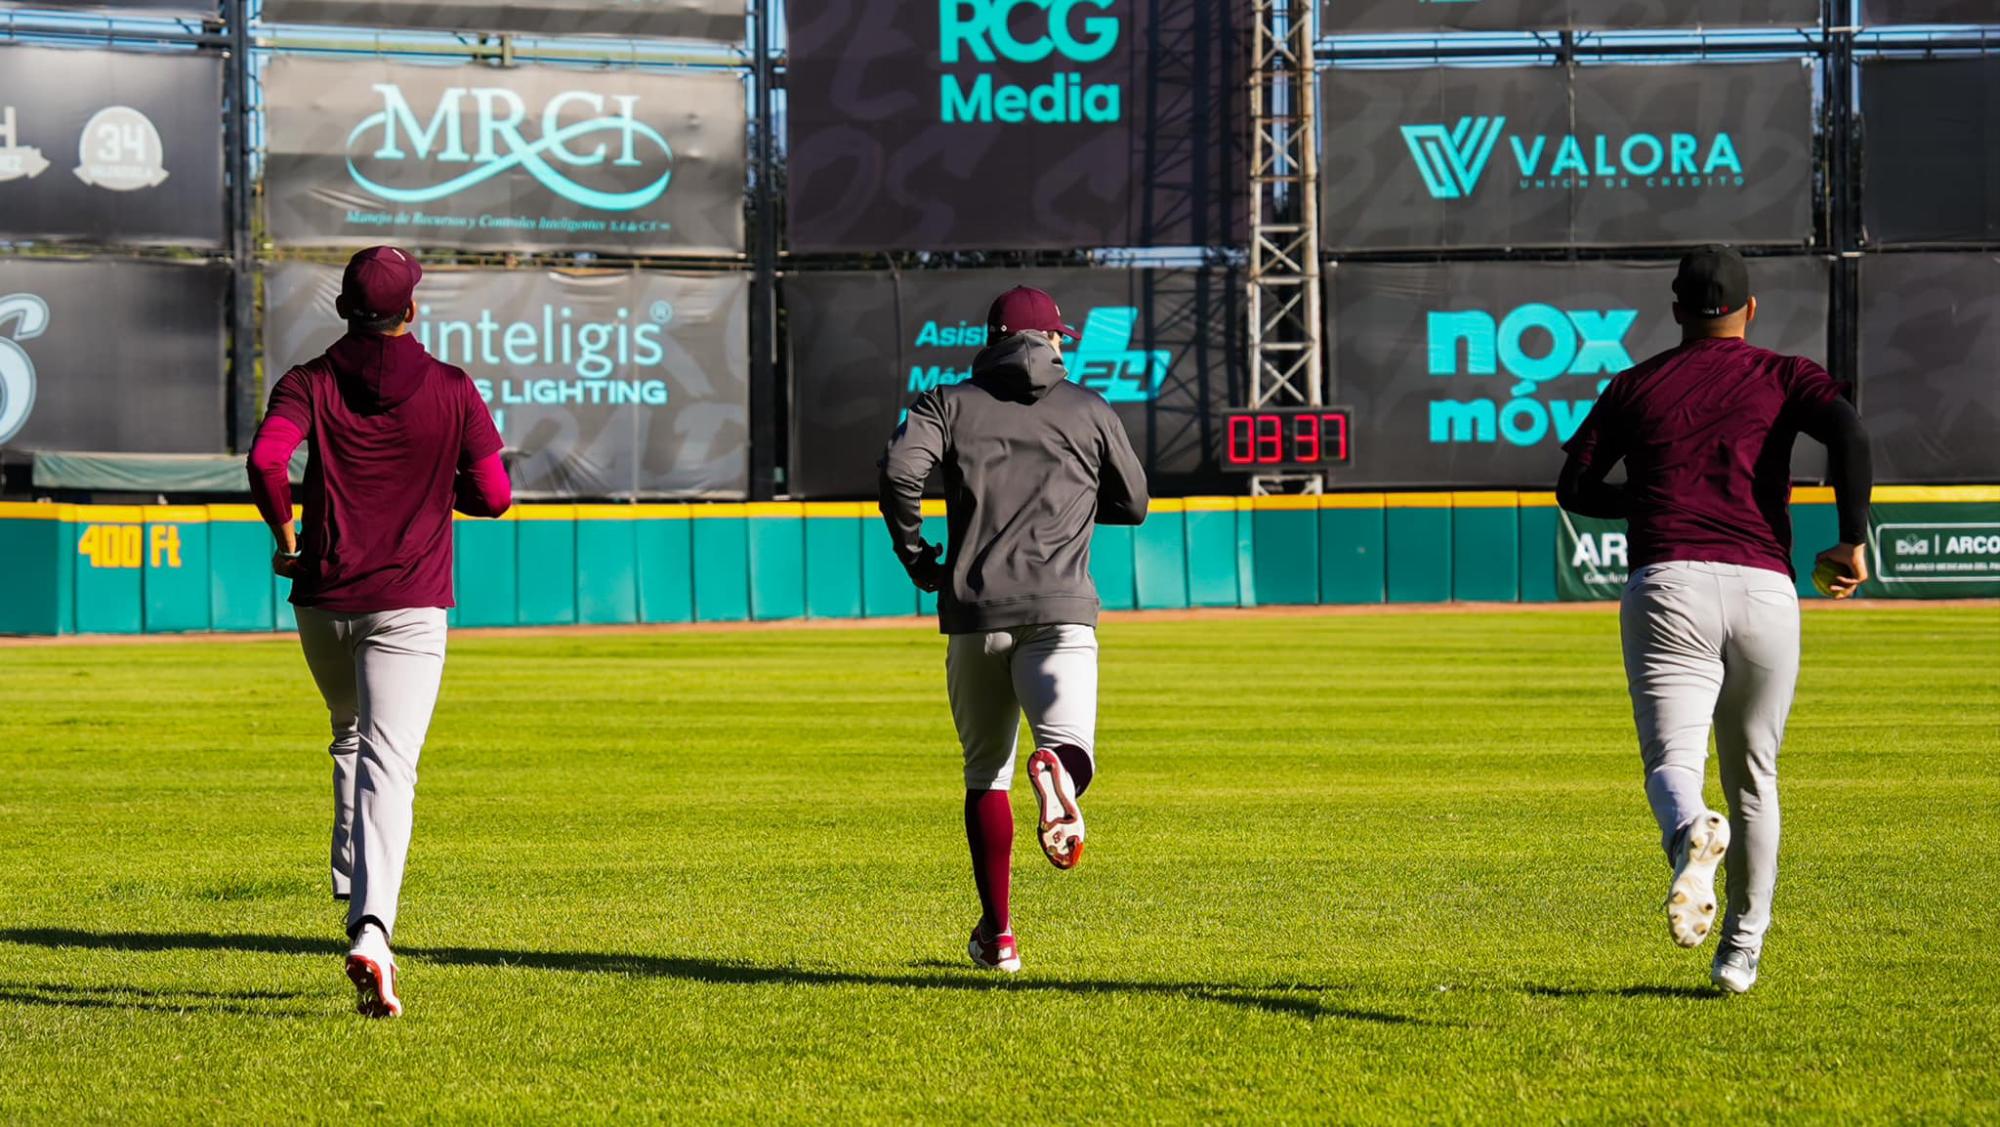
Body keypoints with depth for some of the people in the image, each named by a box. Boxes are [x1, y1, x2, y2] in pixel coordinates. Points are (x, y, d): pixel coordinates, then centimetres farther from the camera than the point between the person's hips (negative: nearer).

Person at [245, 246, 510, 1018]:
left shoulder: (310, 385, 0)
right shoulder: (452, 391, 0)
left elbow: (266, 459, -18)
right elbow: (493, 496, 0)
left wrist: (285, 535, -3)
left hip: (323, 603, 2)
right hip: (407, 606, -2)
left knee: (351, 741, 27)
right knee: (387, 765, -11)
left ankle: (359, 902, 24)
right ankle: (371, 931, -29)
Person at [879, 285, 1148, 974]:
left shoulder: (950, 404, 9)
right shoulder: (1090, 411, 13)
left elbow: (900, 471, -9)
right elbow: (1133, 505, 21)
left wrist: (917, 559, 3)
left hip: (975, 611, 1)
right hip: (1061, 609, -1)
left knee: (985, 773, 12)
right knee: (1071, 746, -9)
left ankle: (997, 936, 10)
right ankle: (1057, 768, -47)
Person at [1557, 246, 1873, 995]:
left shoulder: (1635, 386, 15)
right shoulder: (1783, 376, 12)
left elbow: (1574, 488, 15)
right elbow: (1848, 432, -8)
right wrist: (1852, 541, -5)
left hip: (1666, 587, -1)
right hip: (1763, 589, 1)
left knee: (1672, 762, -11)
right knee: (1752, 776, 16)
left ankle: (1692, 836, -47)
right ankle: (1741, 951, 19)